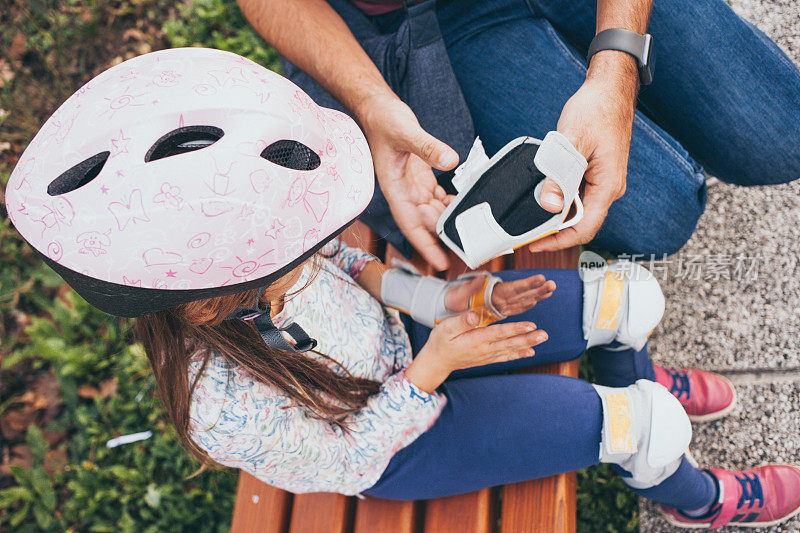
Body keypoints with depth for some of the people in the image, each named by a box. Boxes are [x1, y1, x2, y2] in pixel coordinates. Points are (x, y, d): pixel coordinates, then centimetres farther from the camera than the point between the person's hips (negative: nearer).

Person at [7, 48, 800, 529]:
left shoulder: (250, 274, -23)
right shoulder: (225, 405, -39)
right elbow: (344, 462, -23)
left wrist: (443, 300, -12)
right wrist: (431, 368, -30)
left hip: (400, 342, 6)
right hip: (397, 446, -5)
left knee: (623, 294, 5)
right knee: (639, 424, -11)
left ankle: (632, 381, 41)